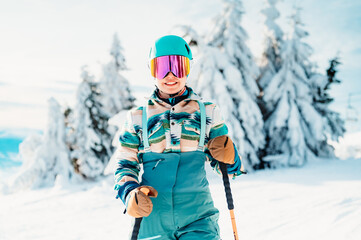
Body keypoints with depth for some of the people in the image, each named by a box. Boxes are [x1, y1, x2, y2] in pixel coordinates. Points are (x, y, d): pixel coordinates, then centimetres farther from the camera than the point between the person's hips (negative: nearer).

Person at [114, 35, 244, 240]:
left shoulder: (207, 112, 11)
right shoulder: (138, 117, 11)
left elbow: (224, 166, 15)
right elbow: (125, 165, 12)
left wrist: (229, 158, -8)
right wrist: (130, 193, -7)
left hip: (198, 218, -1)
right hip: (153, 220, 1)